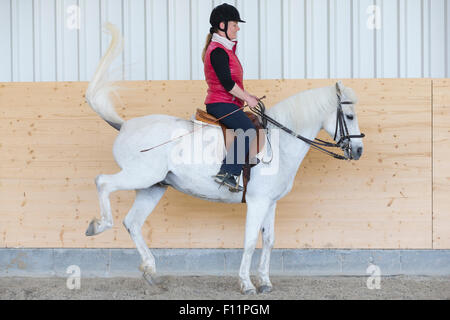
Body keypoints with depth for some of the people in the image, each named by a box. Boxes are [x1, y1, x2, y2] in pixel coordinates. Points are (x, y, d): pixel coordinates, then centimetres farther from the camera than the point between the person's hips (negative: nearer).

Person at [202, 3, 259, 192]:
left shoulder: (225, 49, 19)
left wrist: (246, 96, 17)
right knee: (248, 130, -25)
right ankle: (227, 173, -28)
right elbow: (227, 83, -20)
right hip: (221, 104, -11)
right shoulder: (218, 51, -15)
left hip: (226, 103, 11)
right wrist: (247, 98, -12)